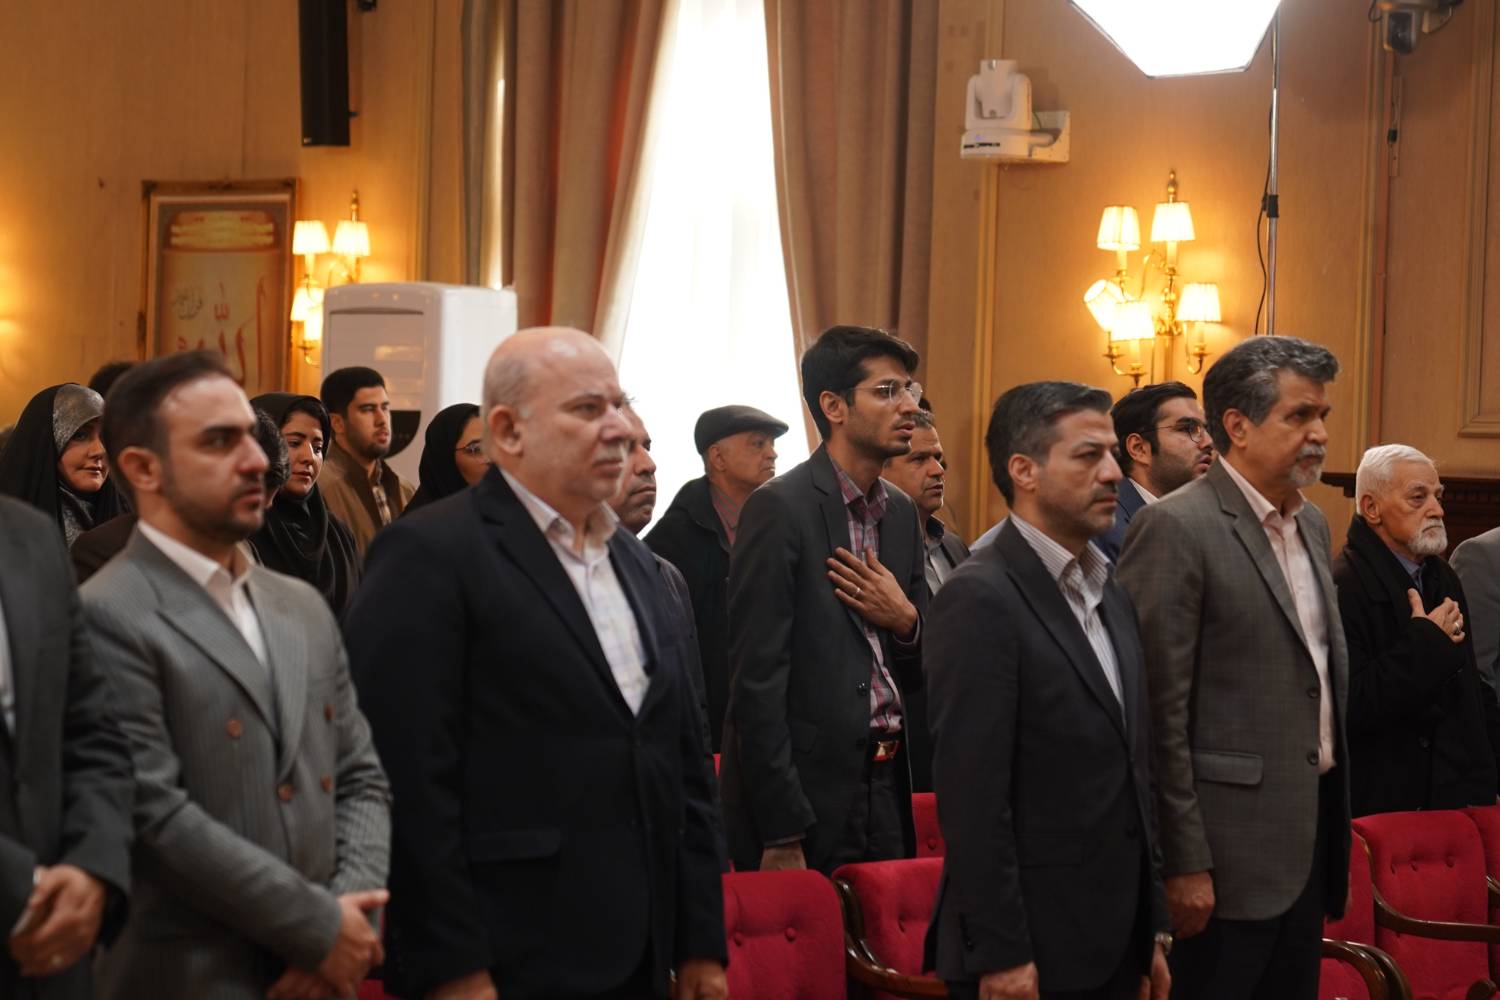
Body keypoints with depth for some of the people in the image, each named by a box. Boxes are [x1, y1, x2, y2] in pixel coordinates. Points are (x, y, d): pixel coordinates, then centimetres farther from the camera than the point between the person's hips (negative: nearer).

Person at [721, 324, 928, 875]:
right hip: (807, 794, -7)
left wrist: (906, 620, -7)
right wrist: (782, 836, -18)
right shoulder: (780, 508, -11)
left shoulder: (901, 513, 12)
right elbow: (755, 679, -15)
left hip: (886, 791, 7)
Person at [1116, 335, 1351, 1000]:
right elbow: (1160, 713, -16)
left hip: (1310, 839, 8)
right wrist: (1184, 865, -17)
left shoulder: (1311, 525, 14)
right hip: (1228, 851, -8)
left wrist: (1333, 820, 17)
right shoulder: (1175, 528, -13)